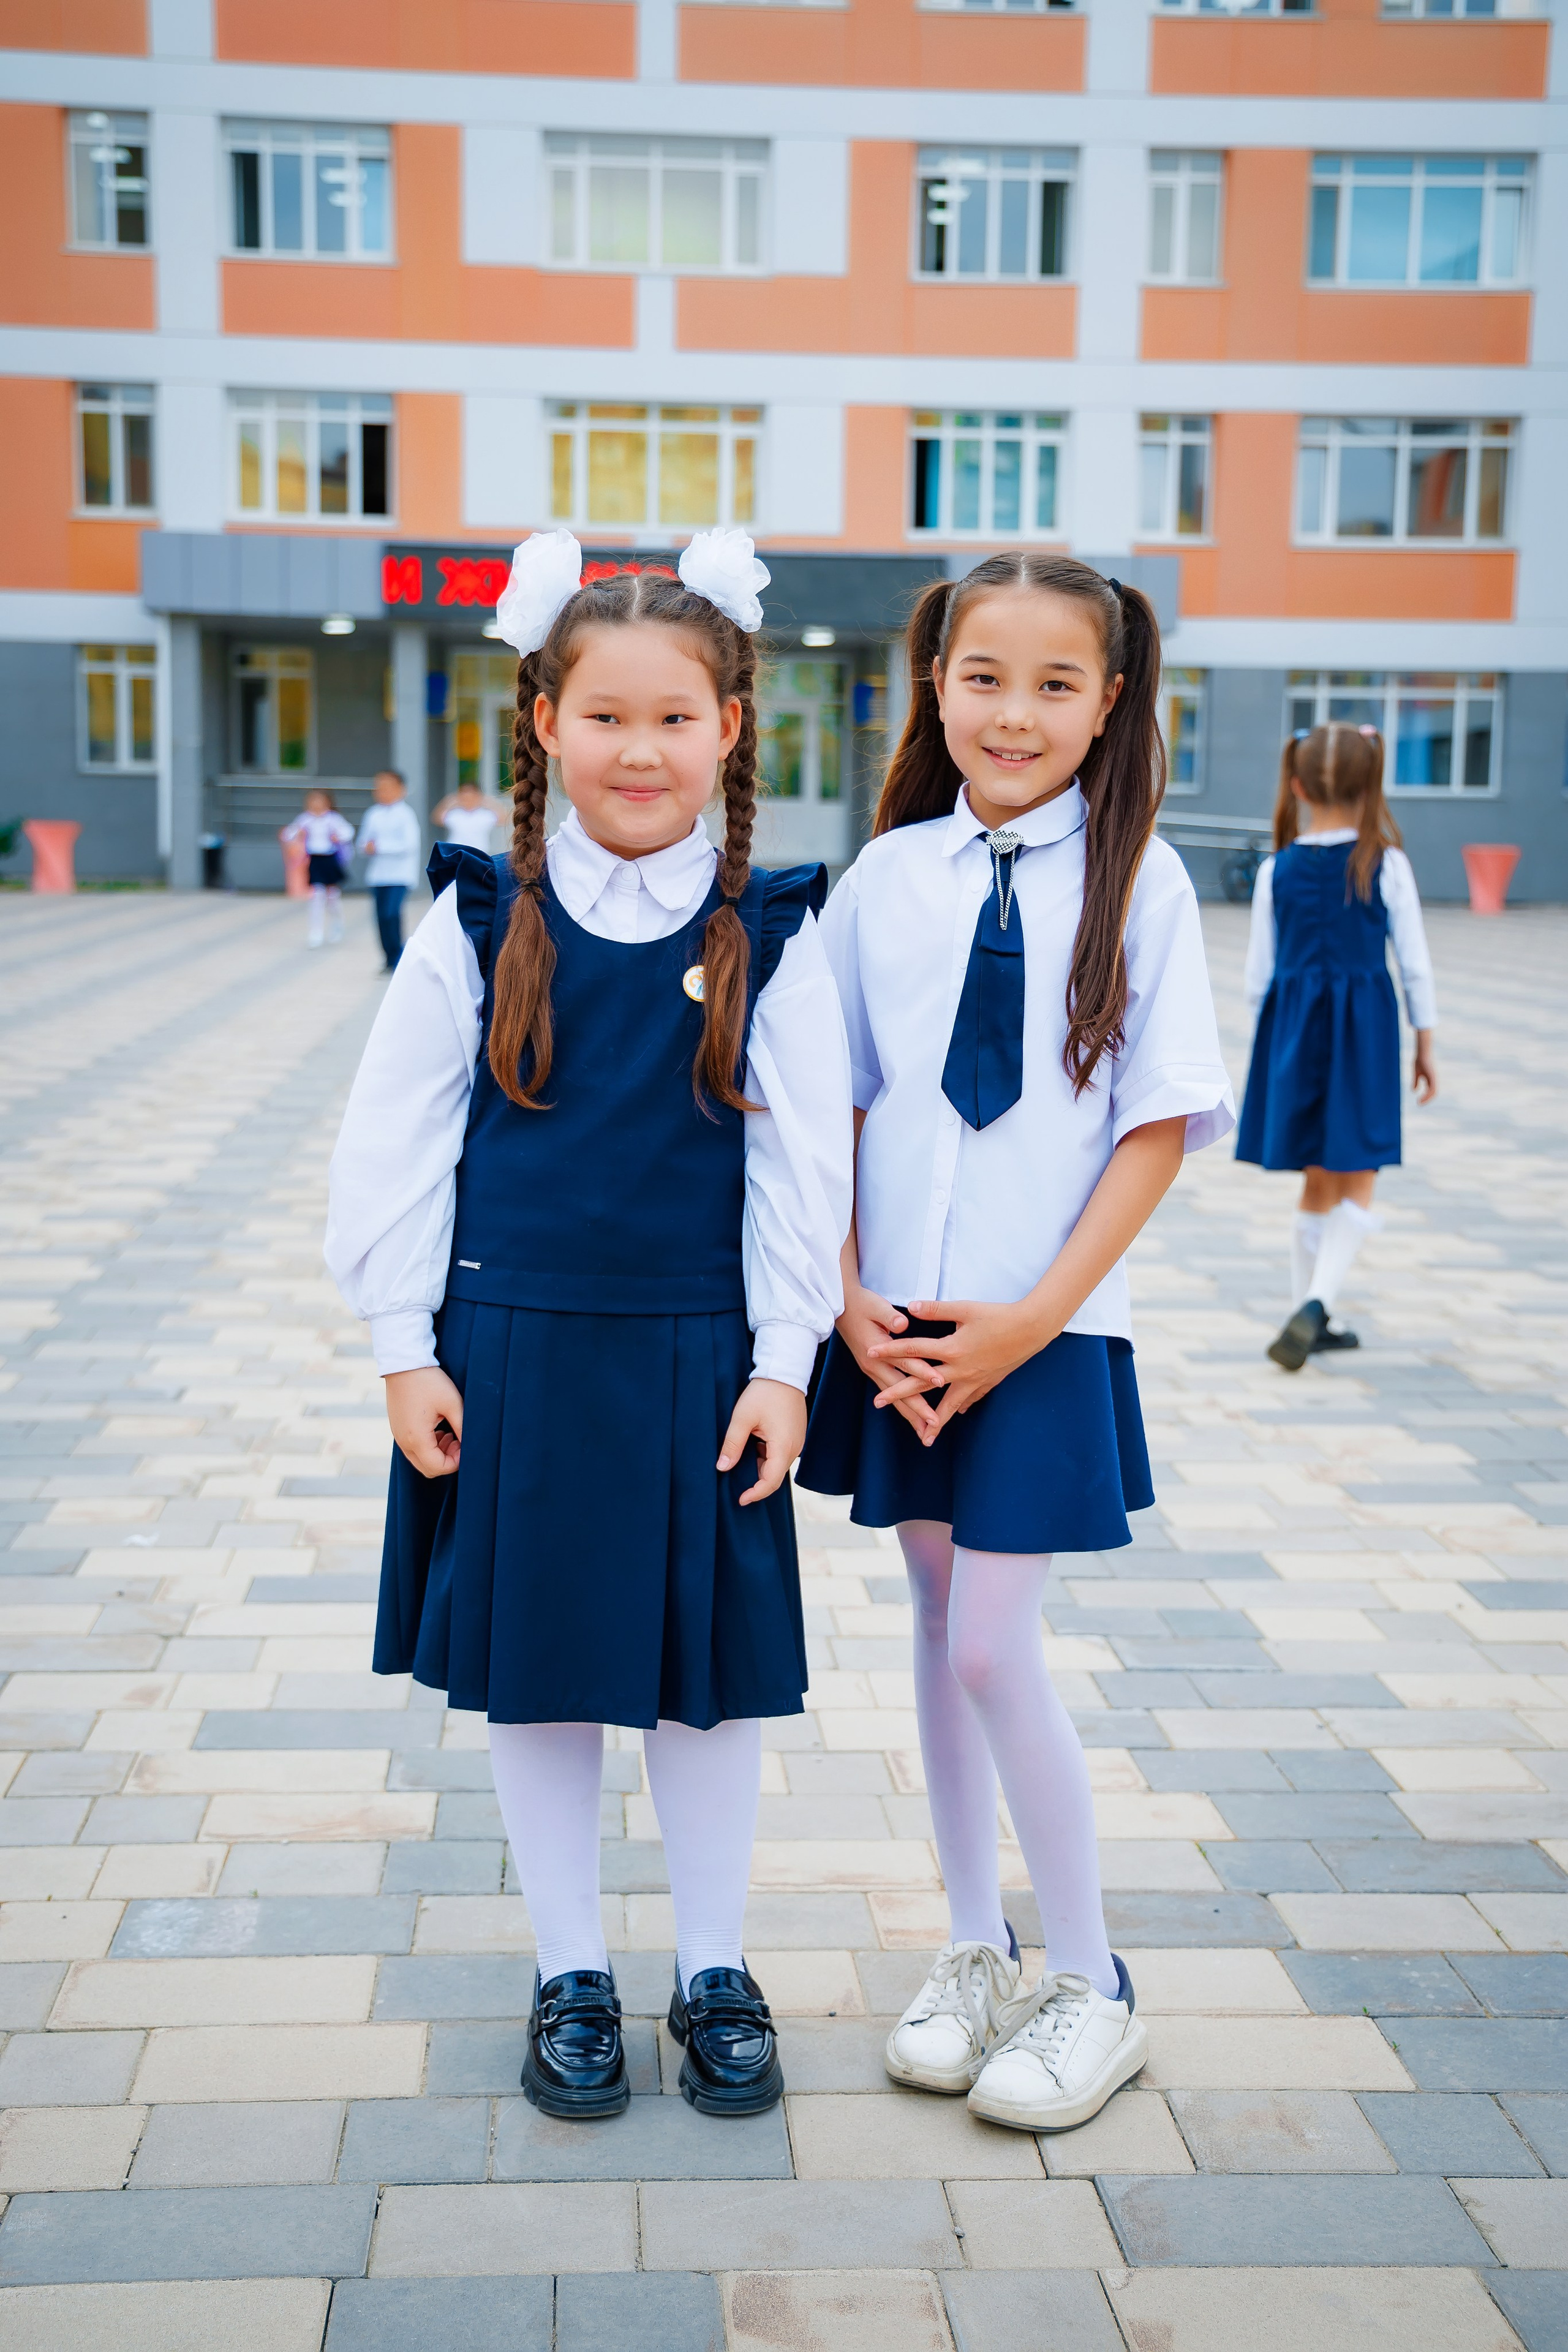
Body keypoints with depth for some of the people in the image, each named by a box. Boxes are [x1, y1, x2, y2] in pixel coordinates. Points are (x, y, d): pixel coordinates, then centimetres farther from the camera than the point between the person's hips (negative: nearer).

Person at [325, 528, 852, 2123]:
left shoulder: (771, 939, -3)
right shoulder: (480, 925, -3)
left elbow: (803, 1163, -1)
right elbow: (392, 1142, 0)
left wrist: (783, 1366, -4)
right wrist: (406, 1349, -2)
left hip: (700, 1356, 0)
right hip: (513, 1349, 1)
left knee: (710, 1666, 10)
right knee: (535, 1664, 11)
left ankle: (714, 1972, 29)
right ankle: (570, 1976, 29)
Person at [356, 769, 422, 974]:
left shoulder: (405, 814, -5)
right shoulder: (373, 814, 10)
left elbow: (410, 845, -14)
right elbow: (363, 844, 15)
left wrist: (381, 847, -16)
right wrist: (368, 848, -9)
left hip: (400, 874, -5)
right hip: (377, 873, 5)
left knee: (392, 912, -19)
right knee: (381, 916, 4)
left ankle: (398, 960, -6)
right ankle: (391, 959, 16)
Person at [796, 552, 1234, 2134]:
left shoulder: (1136, 880, -6)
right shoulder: (885, 877, 1)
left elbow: (1160, 1127, -7)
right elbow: (828, 1106, 5)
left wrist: (1033, 1316, -12)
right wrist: (852, 1301, -5)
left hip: (1043, 1333, -3)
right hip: (897, 1331, 3)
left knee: (992, 1648, -4)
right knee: (936, 1624, 13)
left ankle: (1089, 1986, 17)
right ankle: (974, 1952, 32)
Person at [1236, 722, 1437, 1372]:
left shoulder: (1277, 870, -1)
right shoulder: (1388, 866, -6)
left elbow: (1258, 975, 2)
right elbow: (1415, 965, -1)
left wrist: (1274, 1041, 15)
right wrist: (1425, 1045, 9)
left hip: (1294, 1027, 3)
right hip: (1364, 1030, -3)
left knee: (1318, 1187, 14)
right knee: (1357, 1189, 4)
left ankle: (1308, 1318, 21)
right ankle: (1314, 1306, -15)